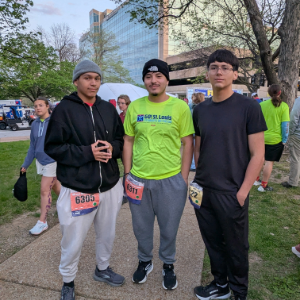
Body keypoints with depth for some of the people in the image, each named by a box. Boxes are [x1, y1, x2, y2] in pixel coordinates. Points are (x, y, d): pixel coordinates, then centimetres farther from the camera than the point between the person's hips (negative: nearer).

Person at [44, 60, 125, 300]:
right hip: (77, 189, -4)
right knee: (73, 241, 10)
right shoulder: (64, 109, -7)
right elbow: (52, 147, -9)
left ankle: (102, 269, 48)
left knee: (107, 234, 21)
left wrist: (112, 148, -11)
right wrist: (87, 152, -20)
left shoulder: (108, 109, 5)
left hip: (110, 186, 5)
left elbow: (121, 140, 11)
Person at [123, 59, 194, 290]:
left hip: (171, 180, -2)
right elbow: (128, 141, 7)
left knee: (169, 229, 15)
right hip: (139, 179, 3)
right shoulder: (135, 107, 2)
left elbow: (188, 143, -3)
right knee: (141, 227, 19)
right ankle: (145, 261, 44)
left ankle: (168, 265, 41)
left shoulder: (180, 107, -5)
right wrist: (127, 173, 4)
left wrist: (184, 177, -5)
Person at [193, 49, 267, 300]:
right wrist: (200, 178, 7)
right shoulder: (200, 110, 5)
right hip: (203, 190, 5)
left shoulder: (248, 107, -9)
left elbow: (257, 154, -10)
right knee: (212, 242, 18)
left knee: (235, 247, 13)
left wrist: (243, 191, -12)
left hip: (231, 193, -4)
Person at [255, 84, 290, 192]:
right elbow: (285, 124, -9)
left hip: (261, 138, 4)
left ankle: (256, 179, 29)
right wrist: (284, 140, -2)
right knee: (269, 162, 3)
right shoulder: (284, 106, -9)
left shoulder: (262, 105, -1)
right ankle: (263, 185, 9)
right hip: (275, 139, -3)